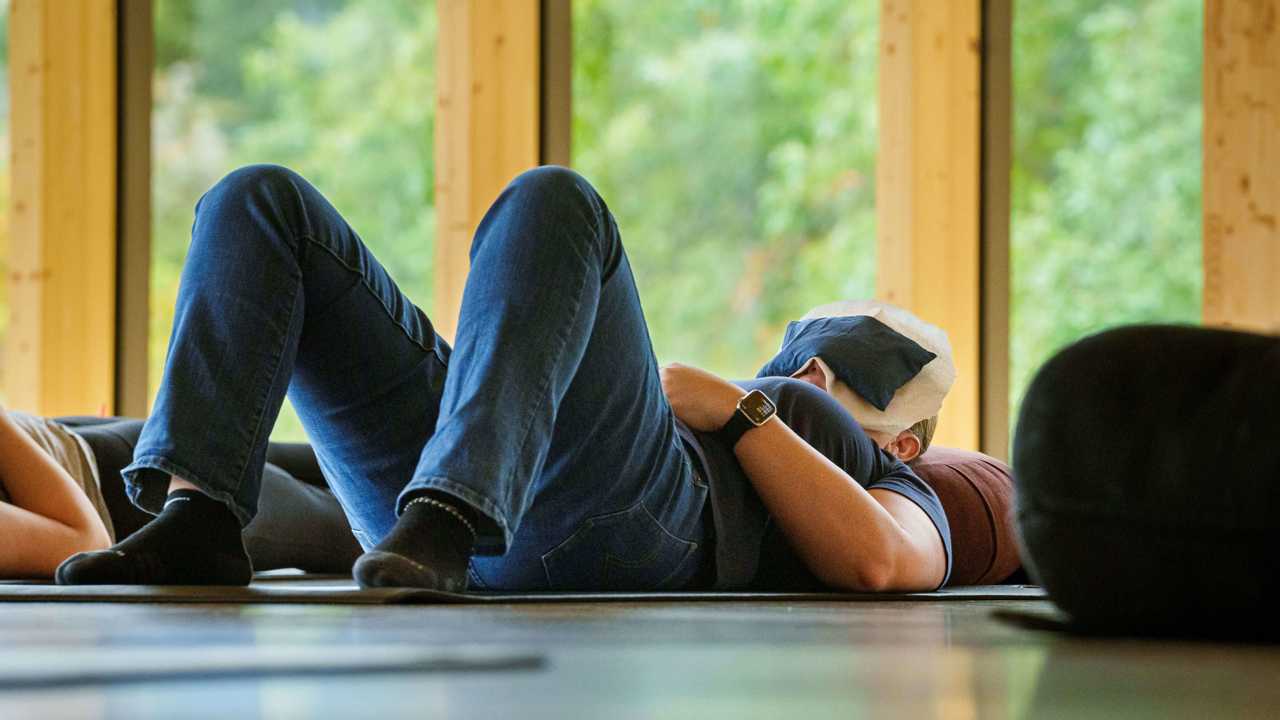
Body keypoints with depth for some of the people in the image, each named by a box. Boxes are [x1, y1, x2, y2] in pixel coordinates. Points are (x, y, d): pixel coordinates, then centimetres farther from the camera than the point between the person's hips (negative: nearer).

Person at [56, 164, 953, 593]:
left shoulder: (900, 499, 32)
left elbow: (876, 562, 3)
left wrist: (735, 409, 8)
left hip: (619, 522, -6)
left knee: (551, 202, -29)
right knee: (257, 203, -9)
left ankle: (435, 534, -48)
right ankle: (196, 513, -30)